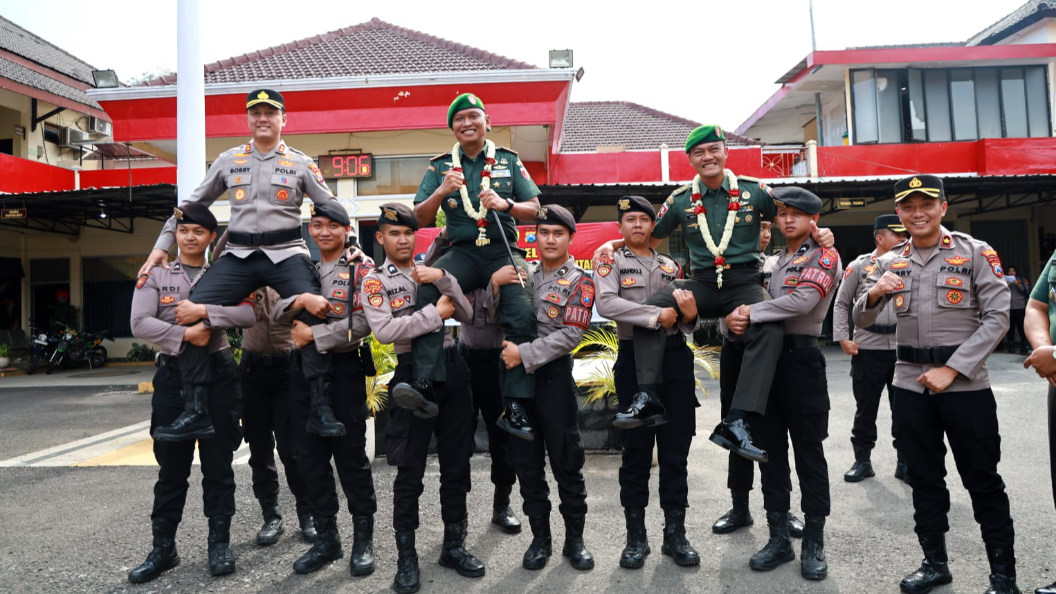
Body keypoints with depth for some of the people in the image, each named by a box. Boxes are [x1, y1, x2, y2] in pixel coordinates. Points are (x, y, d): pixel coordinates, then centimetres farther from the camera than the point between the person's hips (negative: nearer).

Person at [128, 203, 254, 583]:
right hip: (172, 374, 1)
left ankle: (220, 544, 18)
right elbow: (139, 324, -9)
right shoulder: (155, 275, 5)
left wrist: (203, 312, -20)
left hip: (218, 373, 0)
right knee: (171, 467, 8)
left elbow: (249, 314, -12)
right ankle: (163, 548, 20)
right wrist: (186, 335, -17)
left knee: (218, 464, 6)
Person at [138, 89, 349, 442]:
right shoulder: (228, 161, 14)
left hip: (286, 254, -2)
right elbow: (192, 204, 20)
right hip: (239, 256, 2)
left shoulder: (301, 164, 8)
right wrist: (162, 246, 16)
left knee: (316, 311, -28)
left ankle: (321, 409, -20)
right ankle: (196, 412, -9)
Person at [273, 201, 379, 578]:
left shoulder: (361, 269, -2)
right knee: (310, 455, 8)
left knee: (351, 454, 1)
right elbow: (276, 314, 3)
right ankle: (325, 536, 21)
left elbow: (362, 323, -13)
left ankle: (363, 537, 16)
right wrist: (301, 299, -16)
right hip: (305, 368, 5)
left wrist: (313, 335, -15)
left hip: (345, 369, -5)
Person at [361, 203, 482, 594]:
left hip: (452, 368, 4)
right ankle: (406, 558, 17)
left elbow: (466, 315, 3)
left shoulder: (433, 271, 11)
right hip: (413, 374, -4)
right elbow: (384, 331, -18)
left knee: (457, 466, 11)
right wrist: (435, 313, -15)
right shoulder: (375, 281, -2)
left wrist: (444, 280, -10)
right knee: (409, 473, 2)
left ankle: (453, 546, 27)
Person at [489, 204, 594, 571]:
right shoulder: (522, 274, 12)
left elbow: (570, 335, -13)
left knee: (566, 460, 3)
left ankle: (574, 538, 18)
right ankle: (540, 537, 23)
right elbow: (495, 318, 10)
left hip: (554, 375, -4)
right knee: (526, 460, 10)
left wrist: (524, 353, -17)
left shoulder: (580, 281, -2)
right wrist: (495, 284, -7)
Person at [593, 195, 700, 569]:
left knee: (676, 448, 6)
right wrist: (656, 315, -22)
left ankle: (676, 534, 18)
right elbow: (606, 303, -18)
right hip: (634, 359, -3)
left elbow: (687, 321, 16)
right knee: (636, 450, 4)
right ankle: (636, 536, 16)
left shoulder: (671, 266, 15)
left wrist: (689, 315, -8)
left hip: (676, 358, 4)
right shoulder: (611, 263, 3)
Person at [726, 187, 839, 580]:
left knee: (809, 452, 2)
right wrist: (734, 320, -11)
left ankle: (814, 544, 14)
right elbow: (743, 304, 13)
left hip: (801, 358, -6)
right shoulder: (768, 264, 18)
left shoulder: (824, 257, -1)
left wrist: (750, 314, -18)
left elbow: (803, 300, -19)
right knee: (770, 450, 10)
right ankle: (779, 538, 21)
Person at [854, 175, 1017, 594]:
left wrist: (952, 369, -15)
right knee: (924, 479, 13)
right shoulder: (889, 262, 8)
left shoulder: (977, 253, -2)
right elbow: (861, 321, 7)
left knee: (983, 481, 5)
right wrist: (874, 293, -16)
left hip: (965, 383, -3)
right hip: (910, 385, 4)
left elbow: (997, 318, -8)